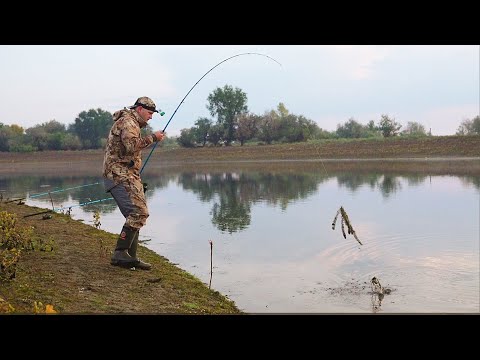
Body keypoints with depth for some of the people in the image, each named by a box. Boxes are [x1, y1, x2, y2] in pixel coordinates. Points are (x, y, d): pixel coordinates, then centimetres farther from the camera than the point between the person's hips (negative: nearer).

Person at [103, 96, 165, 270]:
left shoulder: (133, 123, 25)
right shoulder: (128, 121, -9)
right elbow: (132, 146, -27)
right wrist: (152, 137, -17)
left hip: (126, 175, 11)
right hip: (120, 175, -11)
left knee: (134, 215, 9)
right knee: (139, 212, -20)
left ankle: (130, 256, 11)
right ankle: (120, 253, -20)